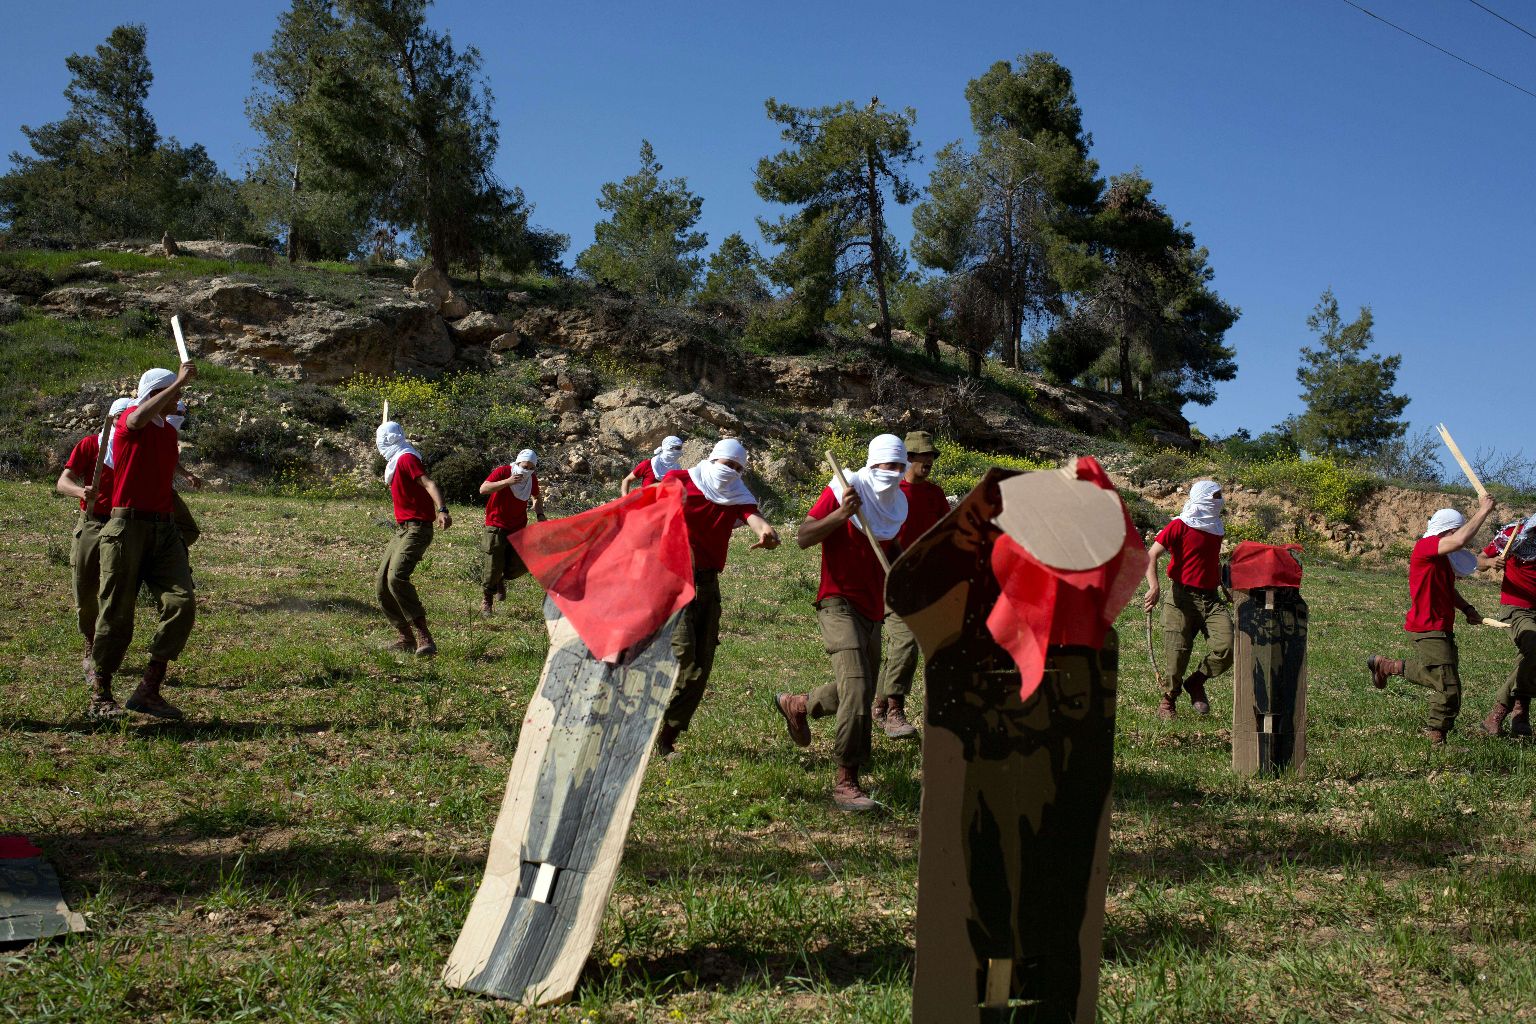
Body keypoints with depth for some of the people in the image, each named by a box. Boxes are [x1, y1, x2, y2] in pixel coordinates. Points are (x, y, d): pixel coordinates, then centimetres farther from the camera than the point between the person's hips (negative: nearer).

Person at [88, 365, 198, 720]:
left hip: (165, 529, 6)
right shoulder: (130, 418, -2)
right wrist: (180, 380, -24)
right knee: (117, 613, -1)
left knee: (182, 602, -11)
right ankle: (100, 696, 12)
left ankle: (149, 690, -5)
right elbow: (138, 418, -30)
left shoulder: (169, 431, 20)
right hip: (128, 527, -6)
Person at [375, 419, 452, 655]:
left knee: (397, 577, -27)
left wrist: (442, 509, -39)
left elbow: (428, 483, -27)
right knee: (382, 584, 7)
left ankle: (424, 637, -26)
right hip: (402, 530, 10)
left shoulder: (406, 458, -10)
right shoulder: (396, 461, 18)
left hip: (416, 529, -10)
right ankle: (406, 638, 13)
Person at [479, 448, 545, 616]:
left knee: (522, 564, -4)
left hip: (518, 528, 4)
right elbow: (483, 489, -26)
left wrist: (540, 515, 4)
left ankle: (502, 579, 28)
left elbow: (536, 498, 22)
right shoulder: (502, 472, -13)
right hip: (497, 525, -4)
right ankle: (486, 602, 15)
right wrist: (507, 482, -35)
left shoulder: (532, 478, 3)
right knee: (492, 567, -4)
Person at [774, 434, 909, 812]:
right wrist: (840, 514, -28)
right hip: (839, 603, -8)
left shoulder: (897, 503, 12)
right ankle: (846, 783, -16)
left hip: (872, 608, 8)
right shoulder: (842, 491, -10)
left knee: (862, 692, 17)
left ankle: (797, 705, 43)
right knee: (856, 690, -20)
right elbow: (802, 538, -15)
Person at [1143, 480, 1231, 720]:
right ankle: (1167, 699, 19)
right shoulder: (1179, 526, -6)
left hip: (1211, 598, 5)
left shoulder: (1216, 529, 16)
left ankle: (1196, 683, 12)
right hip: (1183, 596, -5)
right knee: (1177, 654, -7)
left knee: (1226, 646, -15)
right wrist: (1154, 587, -25)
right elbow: (1151, 555, -12)